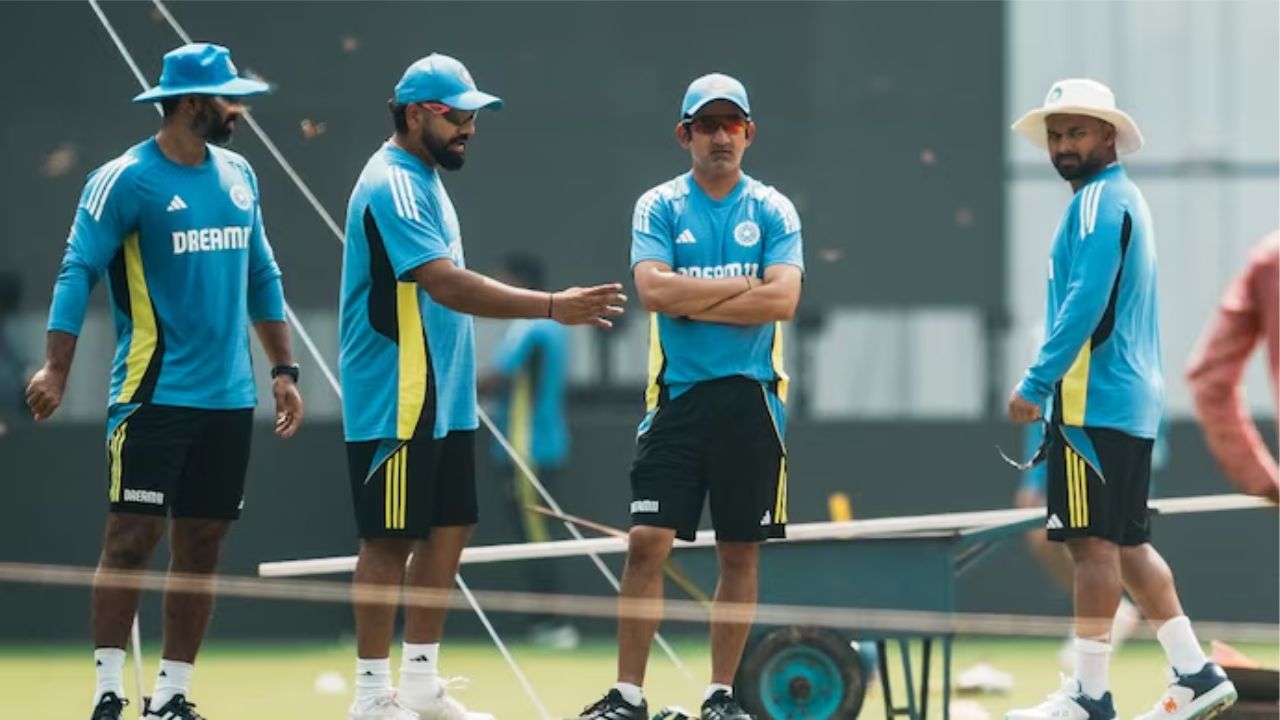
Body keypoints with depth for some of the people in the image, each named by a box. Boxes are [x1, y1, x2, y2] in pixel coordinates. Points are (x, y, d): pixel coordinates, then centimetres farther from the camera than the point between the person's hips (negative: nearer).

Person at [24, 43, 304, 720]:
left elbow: (261, 276, 20)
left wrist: (283, 369, 15)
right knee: (133, 535, -9)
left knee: (200, 546, 6)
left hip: (229, 397, 6)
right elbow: (78, 272, -12)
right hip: (154, 394, -6)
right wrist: (56, 369, -21)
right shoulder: (125, 180, -8)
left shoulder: (238, 176, 12)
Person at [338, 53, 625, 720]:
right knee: (390, 540, -5)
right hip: (396, 406, -10)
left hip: (444, 402, 10)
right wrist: (552, 307, -32)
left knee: (449, 528, 10)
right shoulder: (392, 186, -18)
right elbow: (447, 285, -28)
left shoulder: (424, 181, 15)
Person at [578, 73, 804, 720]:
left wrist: (691, 301, -10)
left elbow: (782, 300, -9)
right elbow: (653, 289, -12)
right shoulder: (659, 207, 4)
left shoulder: (773, 211, 5)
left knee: (740, 552, 4)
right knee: (647, 542, -8)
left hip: (750, 399, 1)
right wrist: (741, 286, -10)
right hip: (677, 396, -1)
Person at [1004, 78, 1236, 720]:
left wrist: (1036, 383, -20)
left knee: (1093, 542, -8)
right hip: (1130, 399, 10)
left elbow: (1086, 302, -21)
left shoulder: (1099, 200, -11)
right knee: (1124, 544, 15)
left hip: (1094, 398, -10)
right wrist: (1052, 383, 23)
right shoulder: (1121, 199, 19)